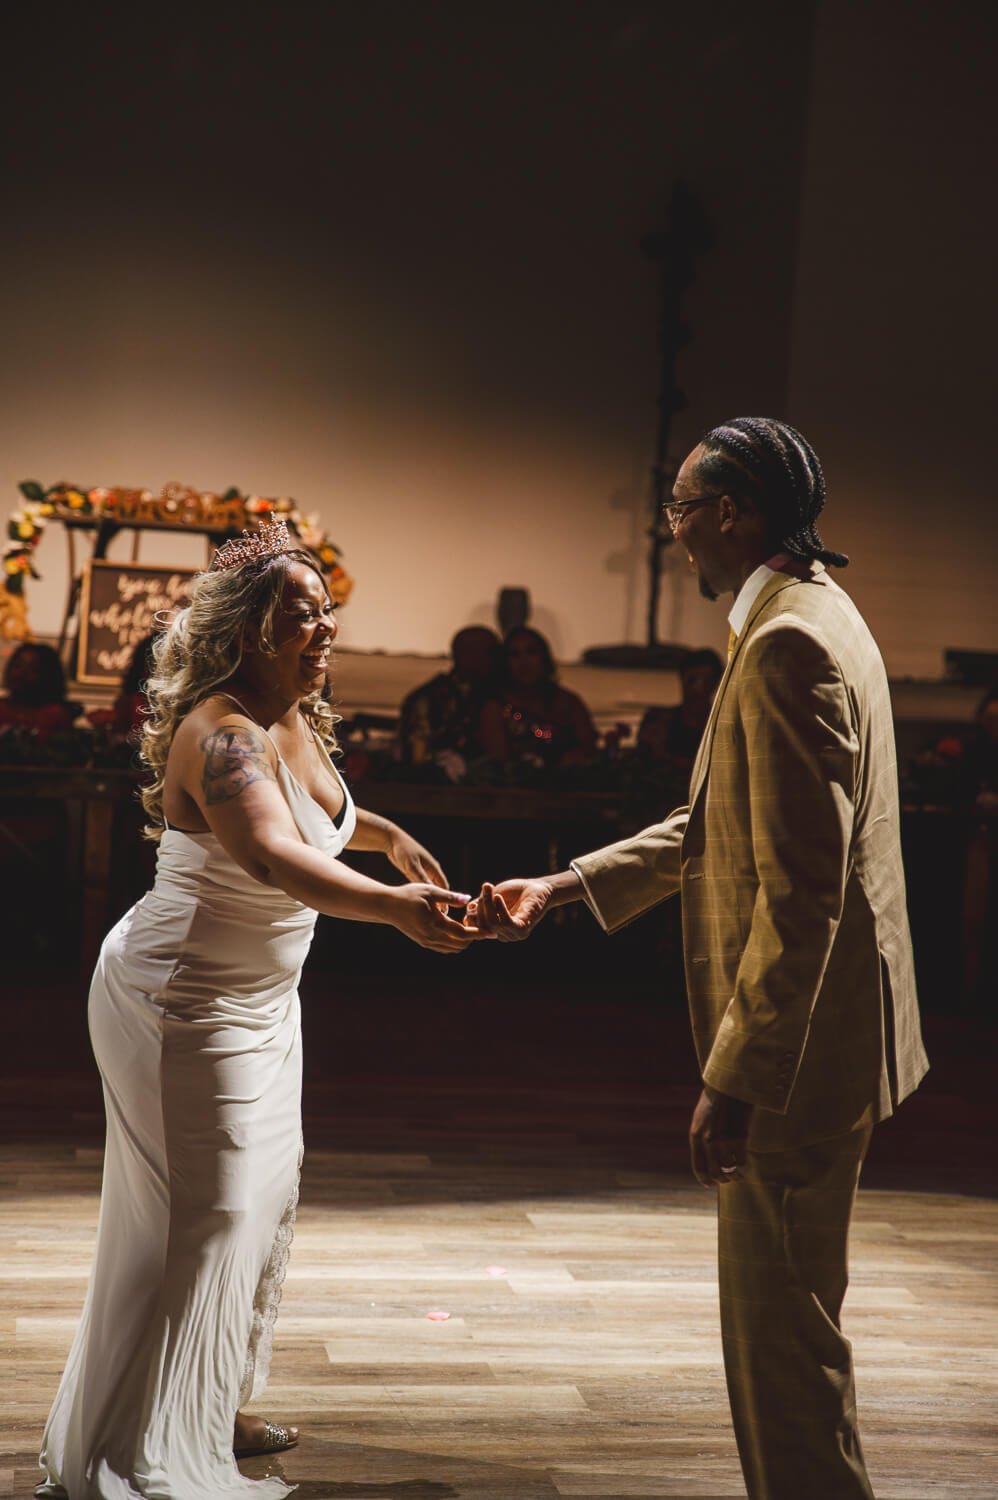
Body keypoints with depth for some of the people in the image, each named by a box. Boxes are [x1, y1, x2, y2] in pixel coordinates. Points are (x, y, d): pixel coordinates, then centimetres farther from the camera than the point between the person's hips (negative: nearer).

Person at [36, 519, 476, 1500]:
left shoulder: (297, 721, 3)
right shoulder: (221, 732, -27)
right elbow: (275, 856, -46)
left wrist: (387, 833, 21)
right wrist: (393, 905, -57)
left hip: (260, 1003, 10)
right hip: (183, 1005, -10)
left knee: (261, 1204, 18)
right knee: (198, 1222, -5)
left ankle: (211, 1411, 34)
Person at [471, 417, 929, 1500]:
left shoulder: (787, 644, -21)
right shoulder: (810, 618, 13)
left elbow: (801, 892, -26)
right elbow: (717, 825, 18)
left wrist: (735, 1078, -24)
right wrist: (562, 889, 15)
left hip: (798, 1046, -11)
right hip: (805, 1038, 11)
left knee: (784, 1330, 1)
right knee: (778, 1319, 21)